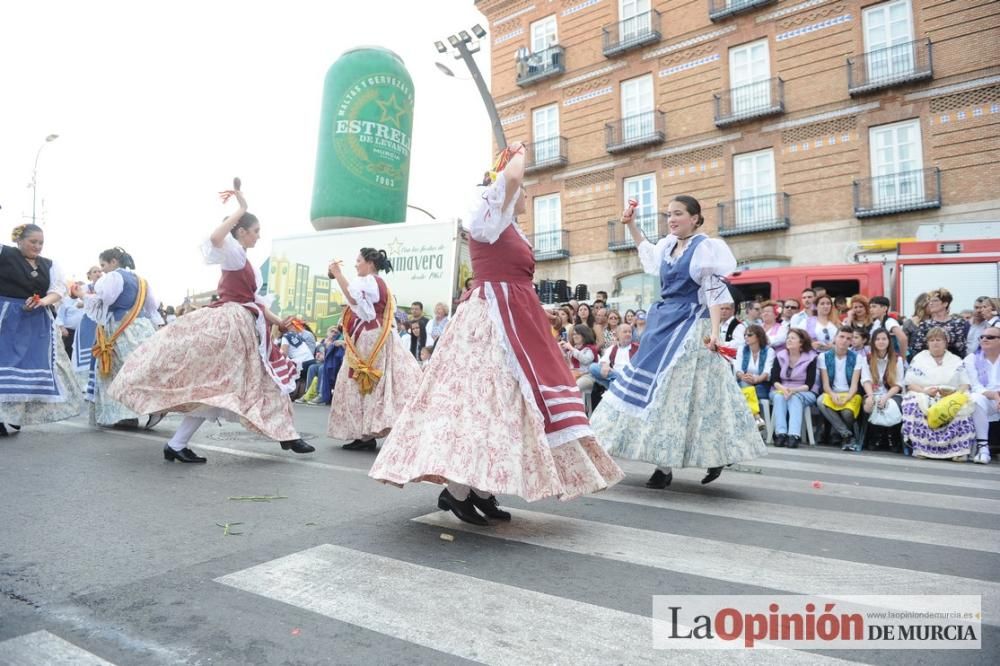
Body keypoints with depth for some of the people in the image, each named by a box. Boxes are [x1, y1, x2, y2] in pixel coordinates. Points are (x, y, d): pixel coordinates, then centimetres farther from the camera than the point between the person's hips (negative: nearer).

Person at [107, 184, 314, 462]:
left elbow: (257, 301, 21)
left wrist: (279, 322, 14)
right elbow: (215, 237, -29)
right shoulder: (233, 252, -5)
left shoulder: (247, 265, 20)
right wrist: (241, 208, -21)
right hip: (231, 324, -9)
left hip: (244, 327, 9)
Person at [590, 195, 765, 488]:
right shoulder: (667, 246, 11)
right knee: (653, 386, 8)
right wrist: (631, 225, 26)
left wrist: (715, 331, -23)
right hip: (663, 324, 8)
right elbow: (649, 252, 35)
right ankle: (665, 462, 17)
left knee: (680, 391, -7)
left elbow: (715, 294, -13)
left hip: (690, 329, -8)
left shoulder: (707, 248, -8)